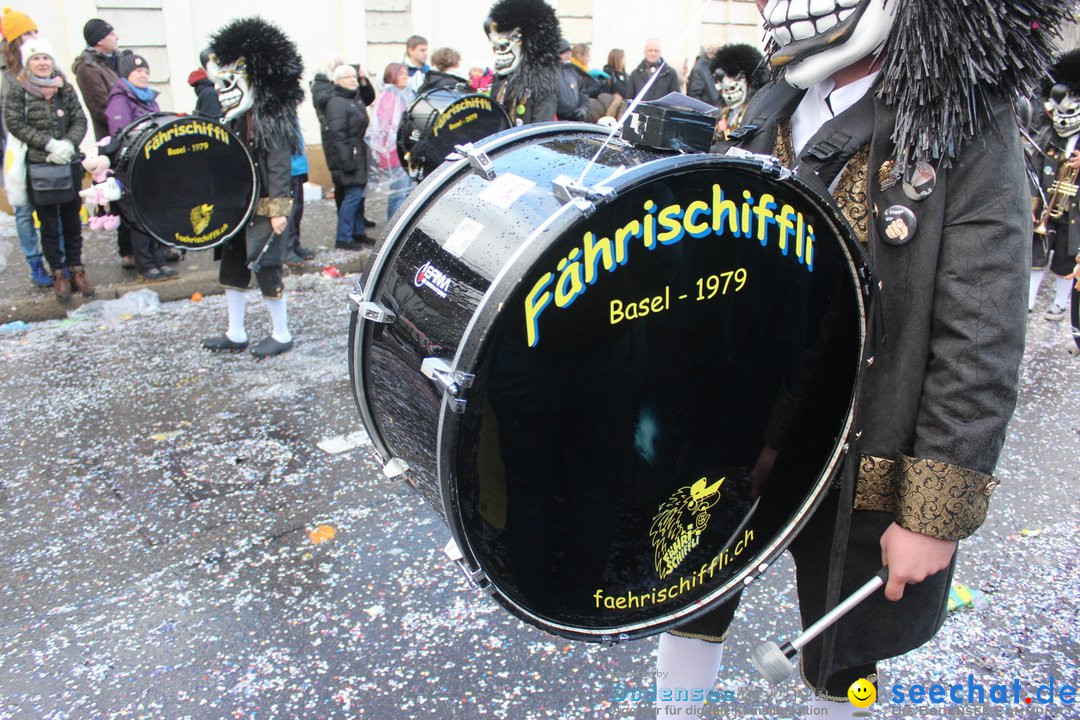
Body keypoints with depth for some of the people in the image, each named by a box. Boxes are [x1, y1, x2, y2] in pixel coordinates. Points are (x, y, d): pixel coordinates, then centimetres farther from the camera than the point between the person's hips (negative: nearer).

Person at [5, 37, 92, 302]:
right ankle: (58, 274, 12)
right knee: (49, 224, 4)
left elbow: (80, 121, 4)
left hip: (69, 164, 2)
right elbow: (14, 124, -6)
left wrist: (68, 144, -13)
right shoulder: (18, 89, -1)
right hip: (40, 167, -2)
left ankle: (76, 269, 20)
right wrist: (50, 143, -15)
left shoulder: (65, 88, 6)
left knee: (72, 220, 9)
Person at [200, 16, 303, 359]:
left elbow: (280, 167, -19)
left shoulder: (272, 121, -15)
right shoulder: (239, 119, 11)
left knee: (266, 269, -1)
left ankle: (281, 334, 13)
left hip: (265, 210, -9)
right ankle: (236, 334, 23)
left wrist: (278, 210, -22)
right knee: (231, 267, 13)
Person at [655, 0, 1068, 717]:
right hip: (739, 440, 5)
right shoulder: (775, 110, 4)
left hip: (865, 467, -4)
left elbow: (980, 351, -17)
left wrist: (937, 515, -18)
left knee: (841, 658, 18)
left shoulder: (967, 128, -14)